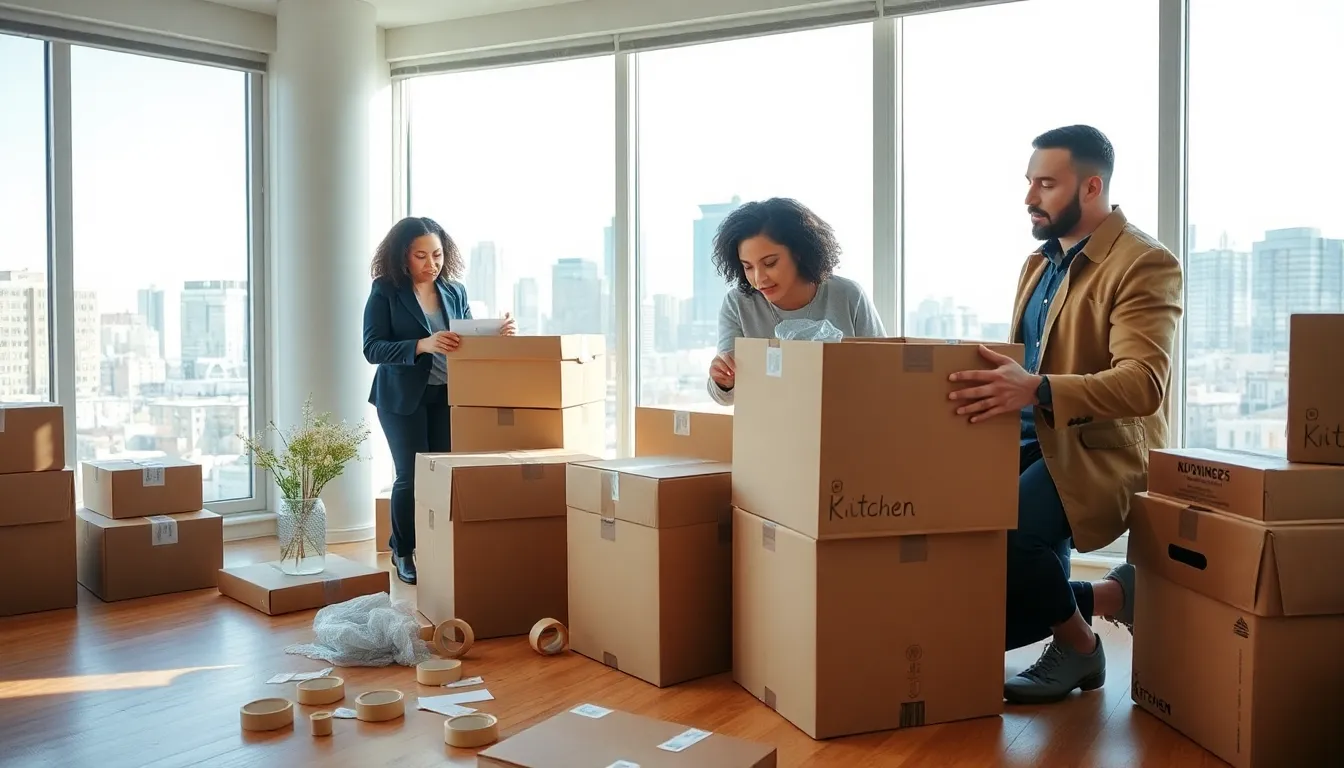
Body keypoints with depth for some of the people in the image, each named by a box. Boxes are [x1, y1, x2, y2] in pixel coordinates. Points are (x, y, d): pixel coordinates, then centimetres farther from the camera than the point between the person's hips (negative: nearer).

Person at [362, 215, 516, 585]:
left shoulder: (455, 291, 5)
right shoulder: (385, 291, -6)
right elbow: (372, 348, -14)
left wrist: (496, 334, -13)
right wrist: (421, 345, -28)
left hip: (448, 395, 3)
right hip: (403, 397, -3)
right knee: (411, 476, 0)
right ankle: (403, 553, 21)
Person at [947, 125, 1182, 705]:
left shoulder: (1145, 264, -11)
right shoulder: (1040, 262, 16)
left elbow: (1142, 384, -25)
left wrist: (1036, 390, -40)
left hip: (1101, 451, -8)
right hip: (1034, 442, 8)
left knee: (1002, 532, -31)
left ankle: (1078, 643, 1)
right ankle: (1111, 596, 9)